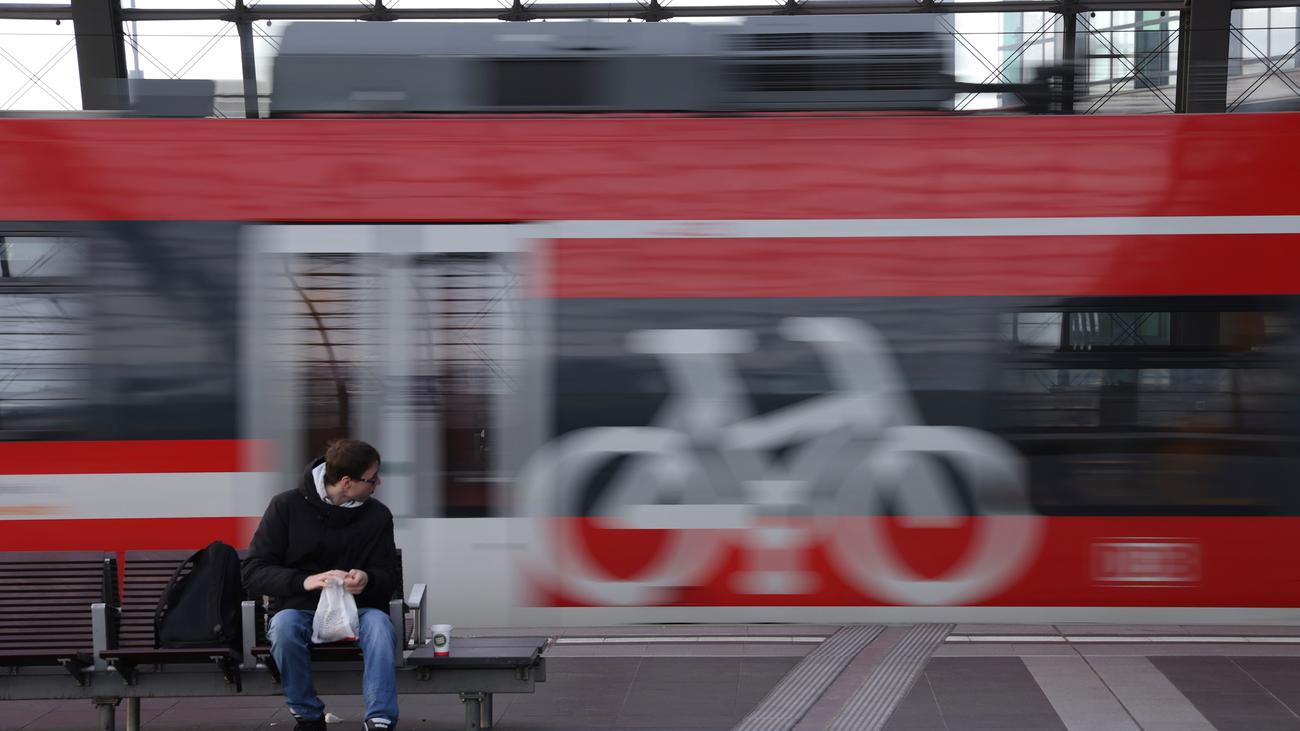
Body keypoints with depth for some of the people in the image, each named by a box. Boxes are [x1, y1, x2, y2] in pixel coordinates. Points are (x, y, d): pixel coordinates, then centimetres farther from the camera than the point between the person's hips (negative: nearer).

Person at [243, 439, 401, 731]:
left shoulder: (378, 515, 3)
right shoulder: (287, 506, -4)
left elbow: (390, 576, 5)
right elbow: (253, 573, -7)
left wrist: (367, 579, -21)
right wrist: (304, 581, -26)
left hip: (357, 608, 1)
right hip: (299, 608, -1)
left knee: (379, 624, -33)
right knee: (284, 625, -35)